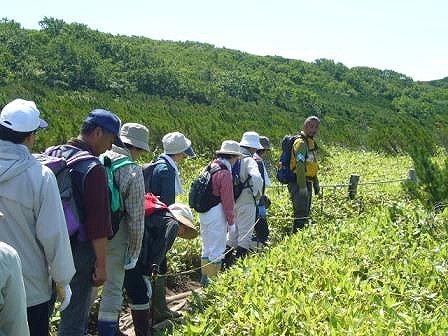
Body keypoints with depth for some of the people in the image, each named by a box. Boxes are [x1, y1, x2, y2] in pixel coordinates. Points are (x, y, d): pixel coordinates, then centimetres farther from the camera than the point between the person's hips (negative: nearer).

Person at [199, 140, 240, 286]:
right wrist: (231, 222, -8)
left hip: (204, 212, 9)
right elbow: (227, 200, -17)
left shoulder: (211, 166, 9)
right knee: (217, 249, 1)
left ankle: (204, 278, 29)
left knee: (207, 246, 19)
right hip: (216, 213, -9)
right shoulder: (225, 173, -18)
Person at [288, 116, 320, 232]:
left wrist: (316, 184, 24)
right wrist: (302, 186, -27)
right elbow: (300, 166, -23)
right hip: (299, 183, -10)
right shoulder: (301, 142, -14)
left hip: (307, 183, 10)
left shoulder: (311, 142, 17)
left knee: (306, 213, 16)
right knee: (301, 214, -10)